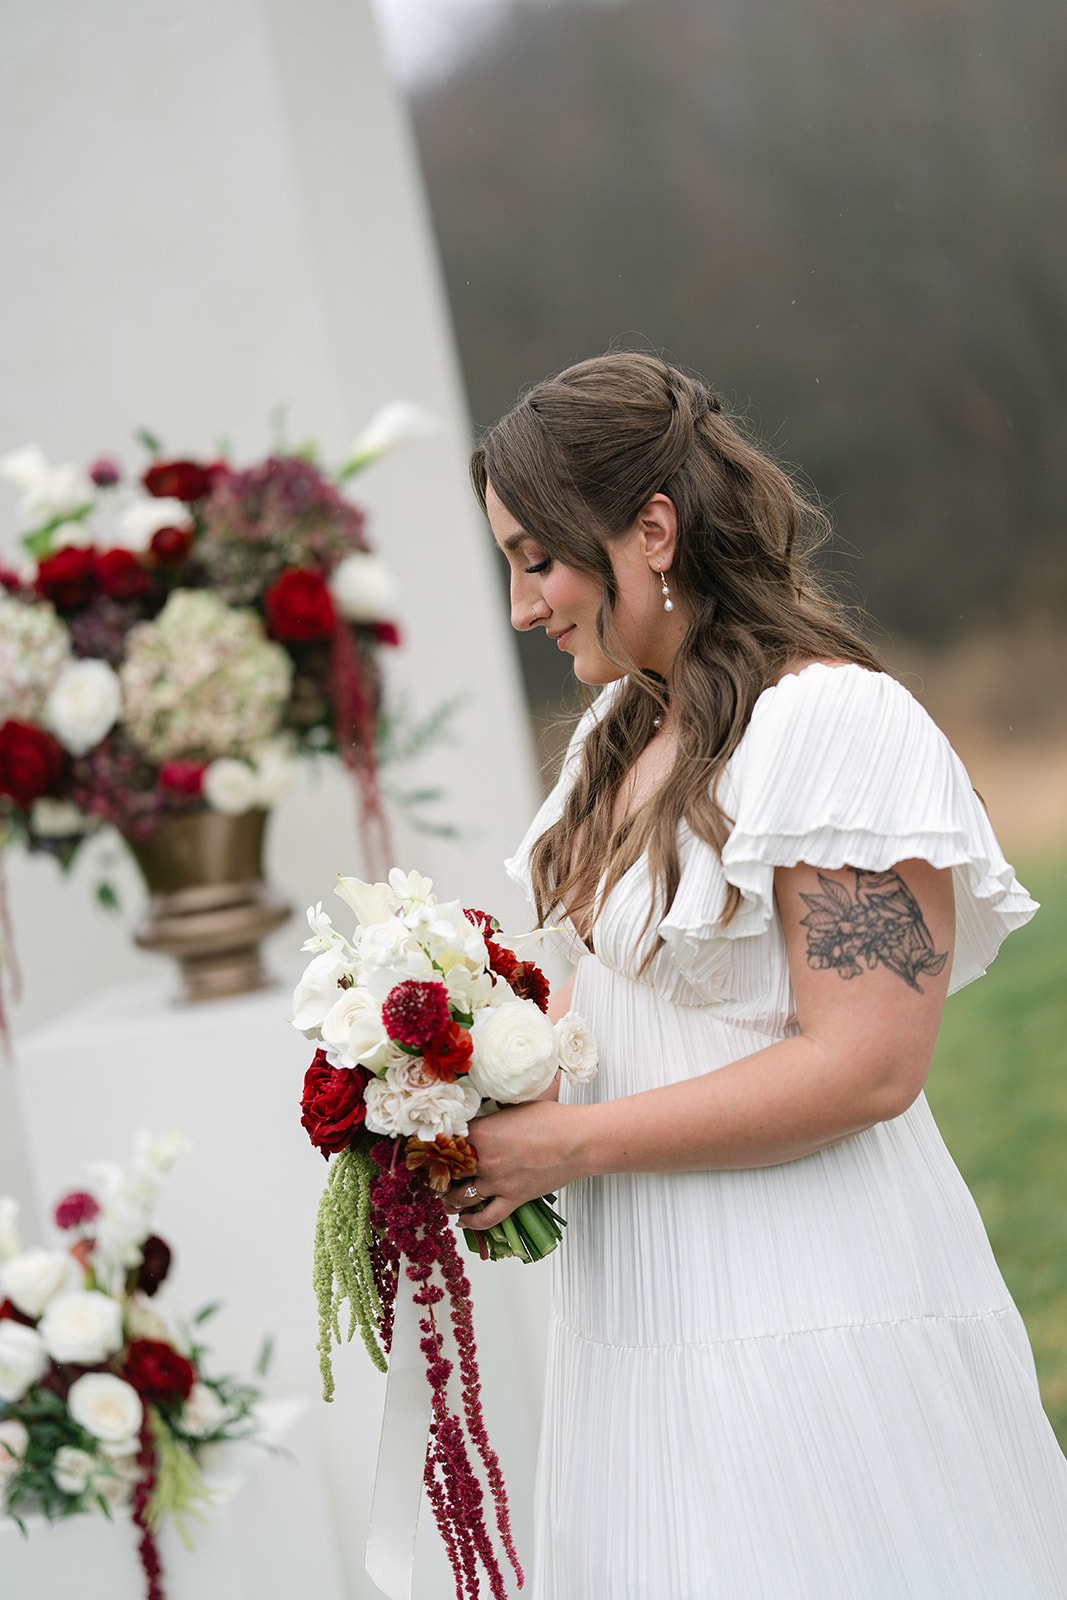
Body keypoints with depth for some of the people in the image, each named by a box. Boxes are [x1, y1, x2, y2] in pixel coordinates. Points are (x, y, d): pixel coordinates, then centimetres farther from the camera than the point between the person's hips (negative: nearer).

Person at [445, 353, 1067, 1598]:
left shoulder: (835, 722, -16)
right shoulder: (625, 734, 12)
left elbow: (863, 1065, -21)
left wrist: (568, 1142, -18)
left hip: (805, 1321, -8)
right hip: (642, 1309, 8)